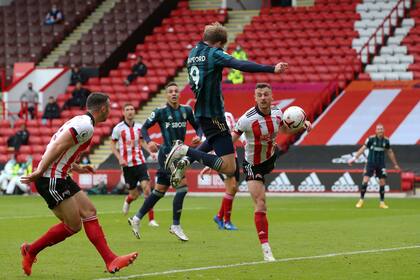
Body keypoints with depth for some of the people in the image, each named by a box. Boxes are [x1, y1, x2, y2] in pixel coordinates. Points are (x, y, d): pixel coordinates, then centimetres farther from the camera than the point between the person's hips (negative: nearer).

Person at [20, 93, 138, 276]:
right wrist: (40, 172, -24)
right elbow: (57, 146, -24)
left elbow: (56, 148, 22)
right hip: (52, 180, -11)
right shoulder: (86, 126, -15)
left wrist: (76, 168, 25)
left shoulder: (80, 121, 17)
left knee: (89, 211, 6)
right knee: (73, 225, -5)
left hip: (60, 178, 11)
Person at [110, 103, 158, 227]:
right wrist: (120, 159, -10)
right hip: (127, 165, -2)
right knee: (134, 194, 3)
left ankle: (151, 219, -11)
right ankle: (127, 201, 42)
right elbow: (112, 146, 3)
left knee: (146, 188, -15)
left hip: (140, 162, 2)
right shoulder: (118, 128, -3)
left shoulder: (139, 127, 6)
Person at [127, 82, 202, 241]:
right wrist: (148, 142, -20)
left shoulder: (186, 110, 7)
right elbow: (144, 127, -2)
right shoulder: (160, 112, -6)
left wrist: (198, 136, -6)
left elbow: (197, 126, 16)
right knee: (182, 186, -17)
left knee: (160, 191, 12)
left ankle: (136, 219, 25)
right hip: (167, 154, -6)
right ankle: (176, 226, -8)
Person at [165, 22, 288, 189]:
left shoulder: (193, 53, 11)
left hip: (200, 111, 9)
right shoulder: (214, 54, -12)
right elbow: (242, 66, -27)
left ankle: (186, 160, 17)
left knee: (213, 140, 41)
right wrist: (272, 69, -31)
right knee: (229, 168, -12)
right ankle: (187, 152, -19)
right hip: (213, 114, -9)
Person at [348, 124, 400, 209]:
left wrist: (395, 164, 20)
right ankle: (361, 200, -1)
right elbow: (363, 148, -5)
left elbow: (390, 152, 14)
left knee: (382, 183, 1)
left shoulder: (386, 140, 2)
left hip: (381, 164, 3)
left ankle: (382, 203, 12)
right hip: (370, 163, -3)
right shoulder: (371, 139, -7)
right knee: (365, 181, -12)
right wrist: (354, 158, -10)